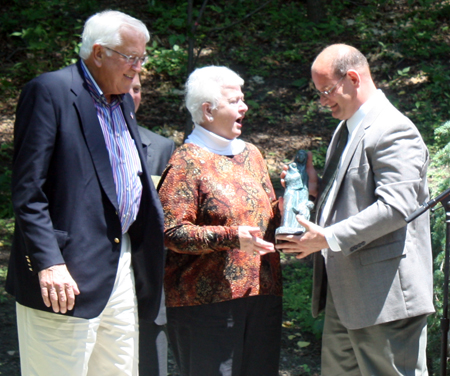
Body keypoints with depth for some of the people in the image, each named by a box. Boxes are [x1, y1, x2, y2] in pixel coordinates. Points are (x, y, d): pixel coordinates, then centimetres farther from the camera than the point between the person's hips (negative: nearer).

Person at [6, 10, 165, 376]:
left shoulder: (123, 101, 17)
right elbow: (28, 191, -14)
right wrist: (48, 263, -21)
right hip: (70, 273, -8)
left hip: (123, 261, 8)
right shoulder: (50, 91, -9)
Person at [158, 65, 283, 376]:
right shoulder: (187, 162, -6)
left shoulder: (251, 155, 17)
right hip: (207, 300, -7)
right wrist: (231, 237, -25)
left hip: (262, 294, 7)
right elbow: (172, 232, -15)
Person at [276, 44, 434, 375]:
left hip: (387, 293, -10)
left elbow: (395, 207, -26)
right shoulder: (347, 129, 18)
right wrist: (317, 187, 7)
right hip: (344, 294, 11)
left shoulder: (393, 131, -15)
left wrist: (329, 238, -27)